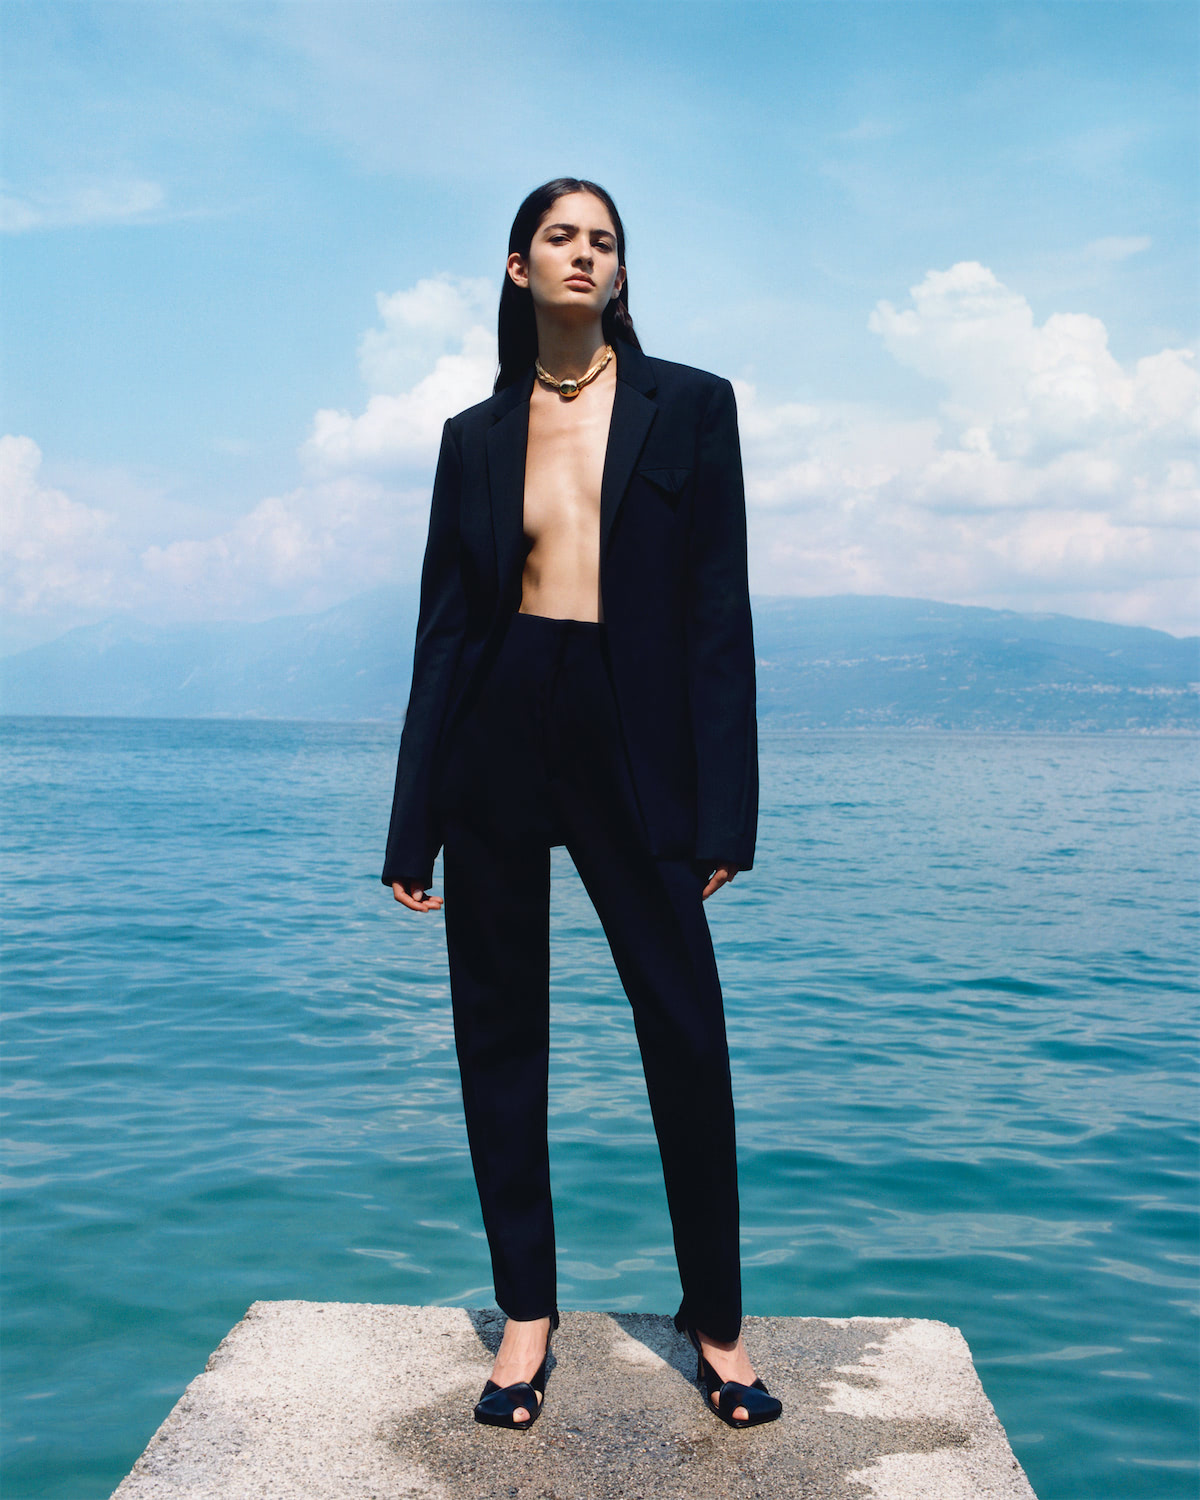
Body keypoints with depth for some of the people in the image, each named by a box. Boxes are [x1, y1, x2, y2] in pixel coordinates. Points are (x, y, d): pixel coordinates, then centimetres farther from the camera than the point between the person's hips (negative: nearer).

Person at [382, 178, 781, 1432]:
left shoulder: (690, 407, 6)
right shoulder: (475, 436, 11)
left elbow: (719, 611, 0)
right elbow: (443, 625, 9)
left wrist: (723, 810, -7)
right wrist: (412, 827, 5)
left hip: (631, 743, -2)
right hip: (495, 740, 3)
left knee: (687, 1037, -1)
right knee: (498, 1036, 7)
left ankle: (716, 1321, 19)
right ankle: (527, 1314, 23)